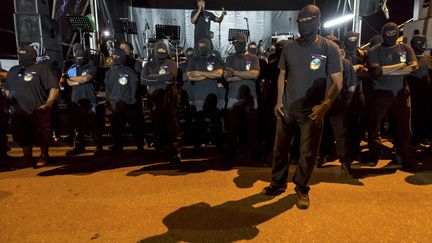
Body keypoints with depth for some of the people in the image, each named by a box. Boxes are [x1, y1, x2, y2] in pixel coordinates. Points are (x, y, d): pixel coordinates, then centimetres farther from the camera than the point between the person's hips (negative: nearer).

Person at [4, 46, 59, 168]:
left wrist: (48, 104, -17)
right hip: (18, 112, 6)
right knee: (22, 135, 13)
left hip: (38, 112, -6)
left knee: (41, 135, 2)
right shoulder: (14, 70, 17)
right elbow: (7, 89, 27)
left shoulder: (42, 69, -4)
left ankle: (43, 156, 19)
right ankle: (27, 157, 28)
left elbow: (54, 88, -11)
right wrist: (7, 103, 15)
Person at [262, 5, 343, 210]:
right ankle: (278, 183, 30)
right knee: (279, 148, 11)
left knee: (308, 153, 5)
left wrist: (324, 105, -19)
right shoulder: (289, 47, 6)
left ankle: (302, 189, 25)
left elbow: (337, 81, -6)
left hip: (311, 111, -3)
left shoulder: (329, 48, -4)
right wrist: (279, 101, 4)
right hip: (287, 108, 3)